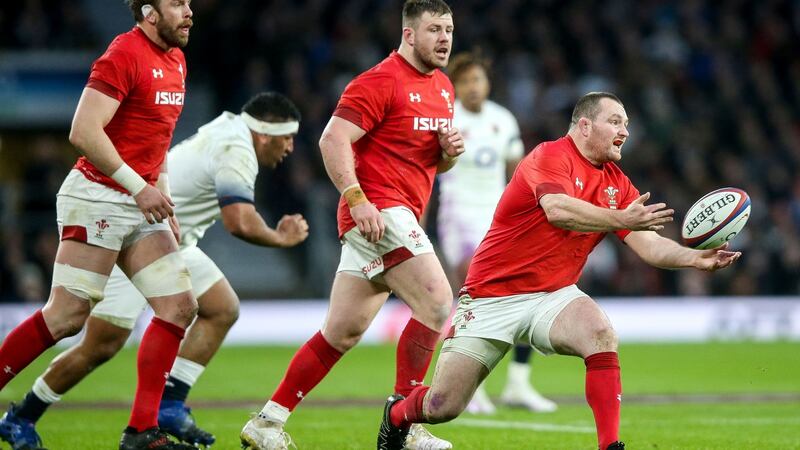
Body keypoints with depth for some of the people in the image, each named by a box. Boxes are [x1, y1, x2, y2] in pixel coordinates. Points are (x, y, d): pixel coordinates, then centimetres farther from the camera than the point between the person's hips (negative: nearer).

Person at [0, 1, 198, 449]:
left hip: (141, 204, 9)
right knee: (67, 315, -9)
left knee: (180, 307, 0)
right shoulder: (125, 55, -14)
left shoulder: (176, 59, 14)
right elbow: (84, 131, -22)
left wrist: (161, 194, 16)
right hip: (99, 199, -9)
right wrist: (139, 186, -20)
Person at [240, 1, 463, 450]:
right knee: (438, 306, -16)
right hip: (379, 212, -9)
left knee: (342, 333, 10)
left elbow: (433, 161, 27)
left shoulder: (443, 87, 18)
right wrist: (358, 200, -26)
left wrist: (450, 151, 3)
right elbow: (333, 139, -17)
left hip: (401, 218, 9)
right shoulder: (381, 81, -10)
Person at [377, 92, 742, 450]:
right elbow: (558, 210, -33)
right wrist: (620, 219, -43)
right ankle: (397, 414, 31)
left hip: (553, 296, 5)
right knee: (442, 407, -4)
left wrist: (697, 258, -17)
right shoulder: (551, 157, -14)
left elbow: (647, 244, 0)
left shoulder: (616, 183, 7)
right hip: (493, 296, -5)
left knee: (602, 335, -29)